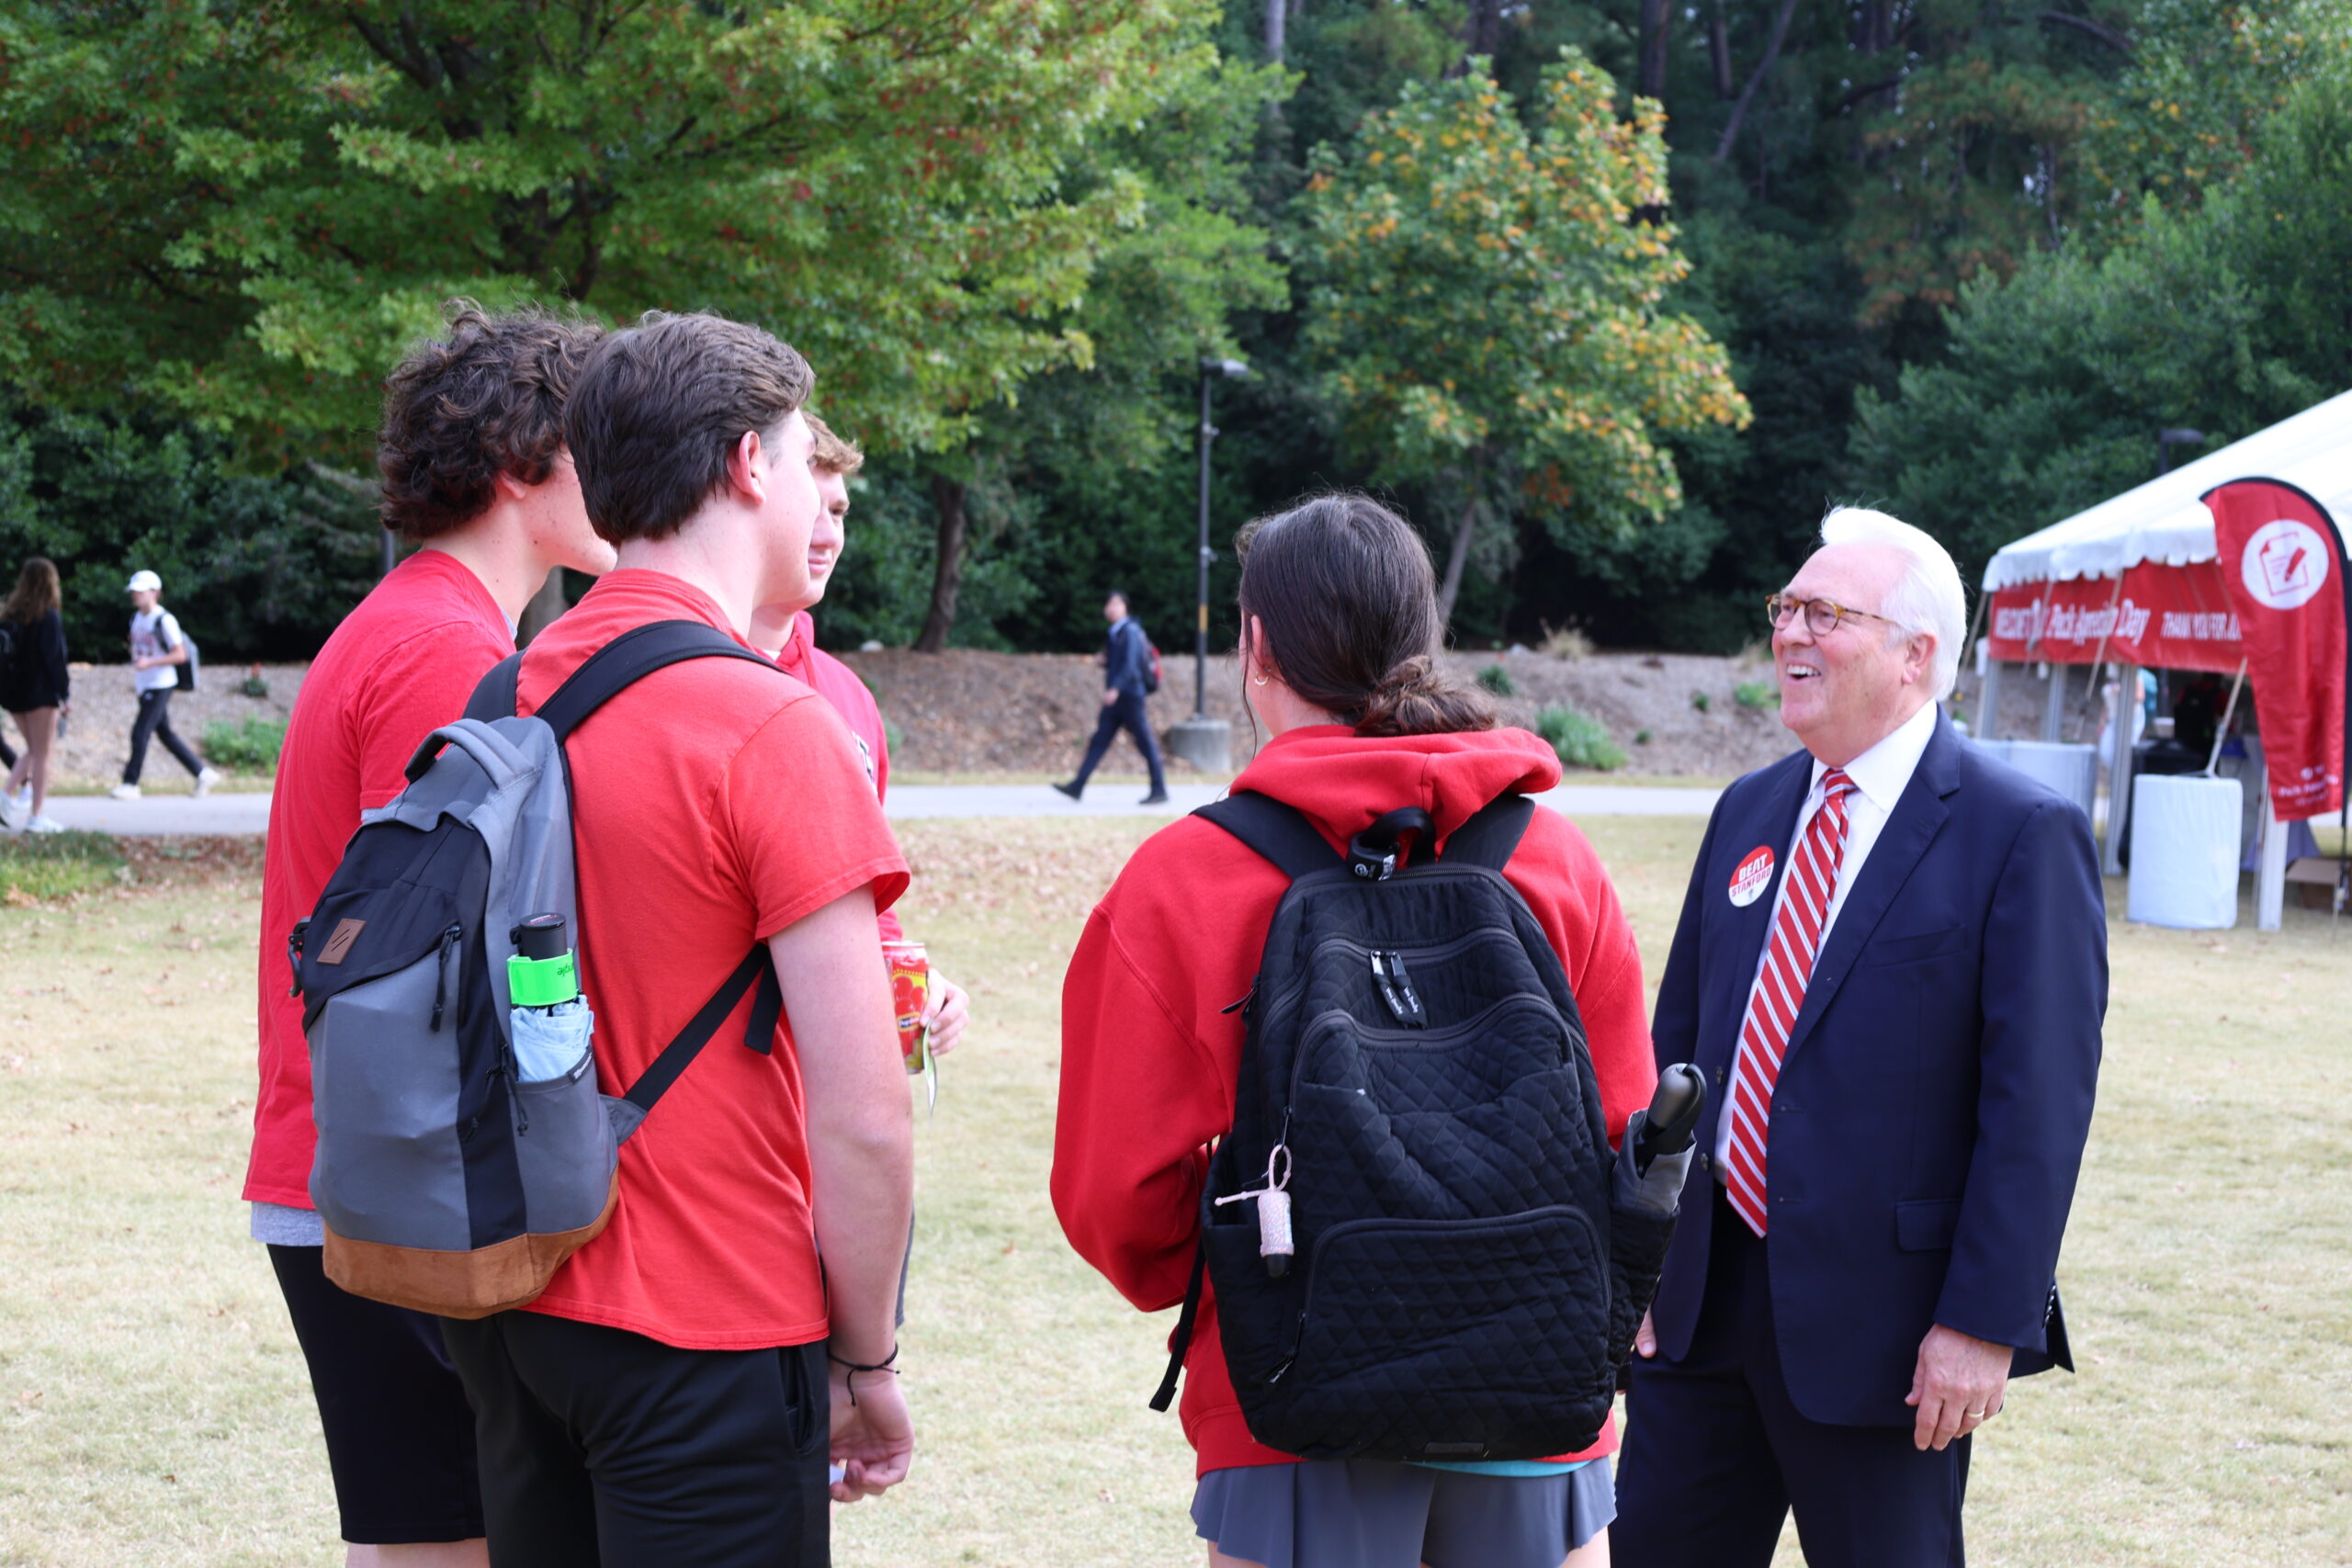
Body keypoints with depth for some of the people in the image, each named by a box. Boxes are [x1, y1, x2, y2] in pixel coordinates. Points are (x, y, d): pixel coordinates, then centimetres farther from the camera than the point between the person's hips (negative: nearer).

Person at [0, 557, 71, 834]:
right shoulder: (49, 616, -12)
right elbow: (55, 658, -15)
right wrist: (65, 694, -11)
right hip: (41, 693, -6)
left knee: (33, 750, 19)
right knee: (42, 754, 1)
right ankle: (37, 816, 1)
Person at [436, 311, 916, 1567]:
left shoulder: (508, 699, 5)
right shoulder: (773, 730, -16)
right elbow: (863, 1122, -19)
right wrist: (868, 1360, -6)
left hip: (514, 1312, 7)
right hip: (708, 1338, -7)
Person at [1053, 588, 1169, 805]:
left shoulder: (1130, 631, -11)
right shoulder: (1114, 633, 16)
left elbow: (1131, 663, -19)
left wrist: (1115, 688, -27)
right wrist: (1103, 661, 4)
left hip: (1130, 695, -9)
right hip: (1115, 697, 9)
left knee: (1145, 742, -4)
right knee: (1099, 740, 5)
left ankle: (1159, 791, 0)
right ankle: (1077, 786, 3)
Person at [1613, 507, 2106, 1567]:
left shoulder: (2023, 836, -10)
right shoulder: (1749, 813, 11)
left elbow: (2040, 1099, -14)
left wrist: (1985, 1322, -18)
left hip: (1878, 1317, -6)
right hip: (1700, 1299, 6)